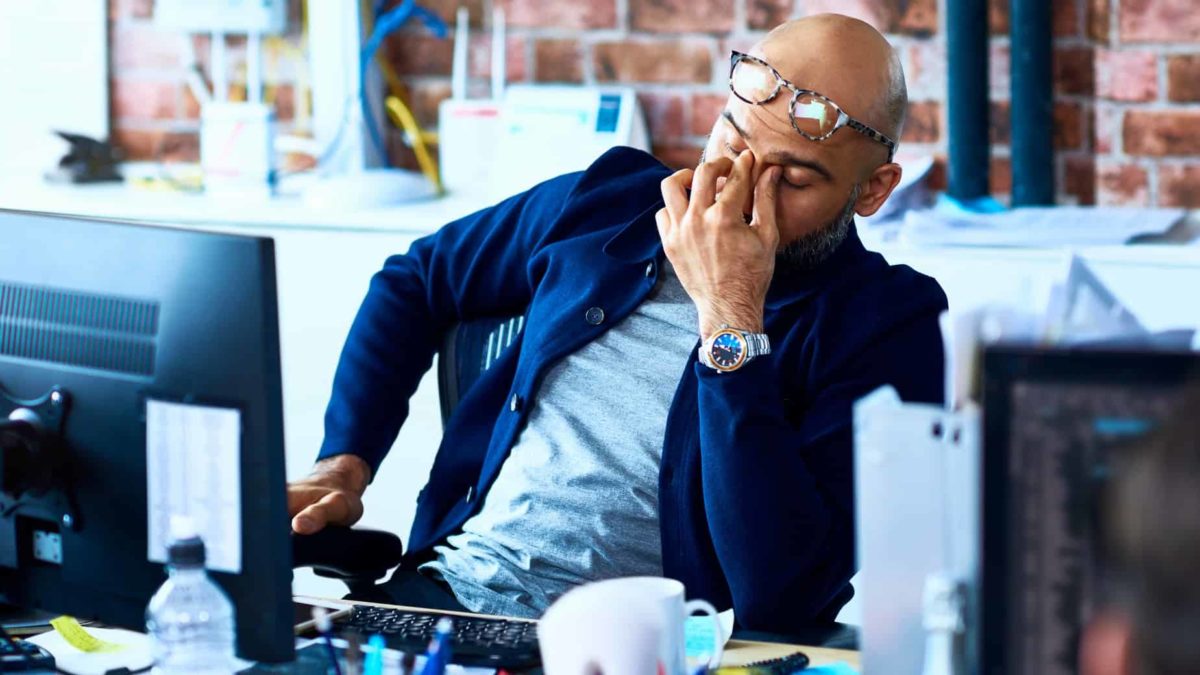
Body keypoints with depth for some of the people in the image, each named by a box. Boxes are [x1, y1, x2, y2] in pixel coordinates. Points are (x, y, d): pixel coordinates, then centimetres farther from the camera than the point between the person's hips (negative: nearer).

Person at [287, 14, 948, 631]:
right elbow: (413, 281, 26)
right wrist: (343, 462, 11)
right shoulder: (609, 201, 8)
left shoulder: (886, 325, -8)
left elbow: (779, 594, -21)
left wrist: (731, 320, -19)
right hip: (445, 590, 5)